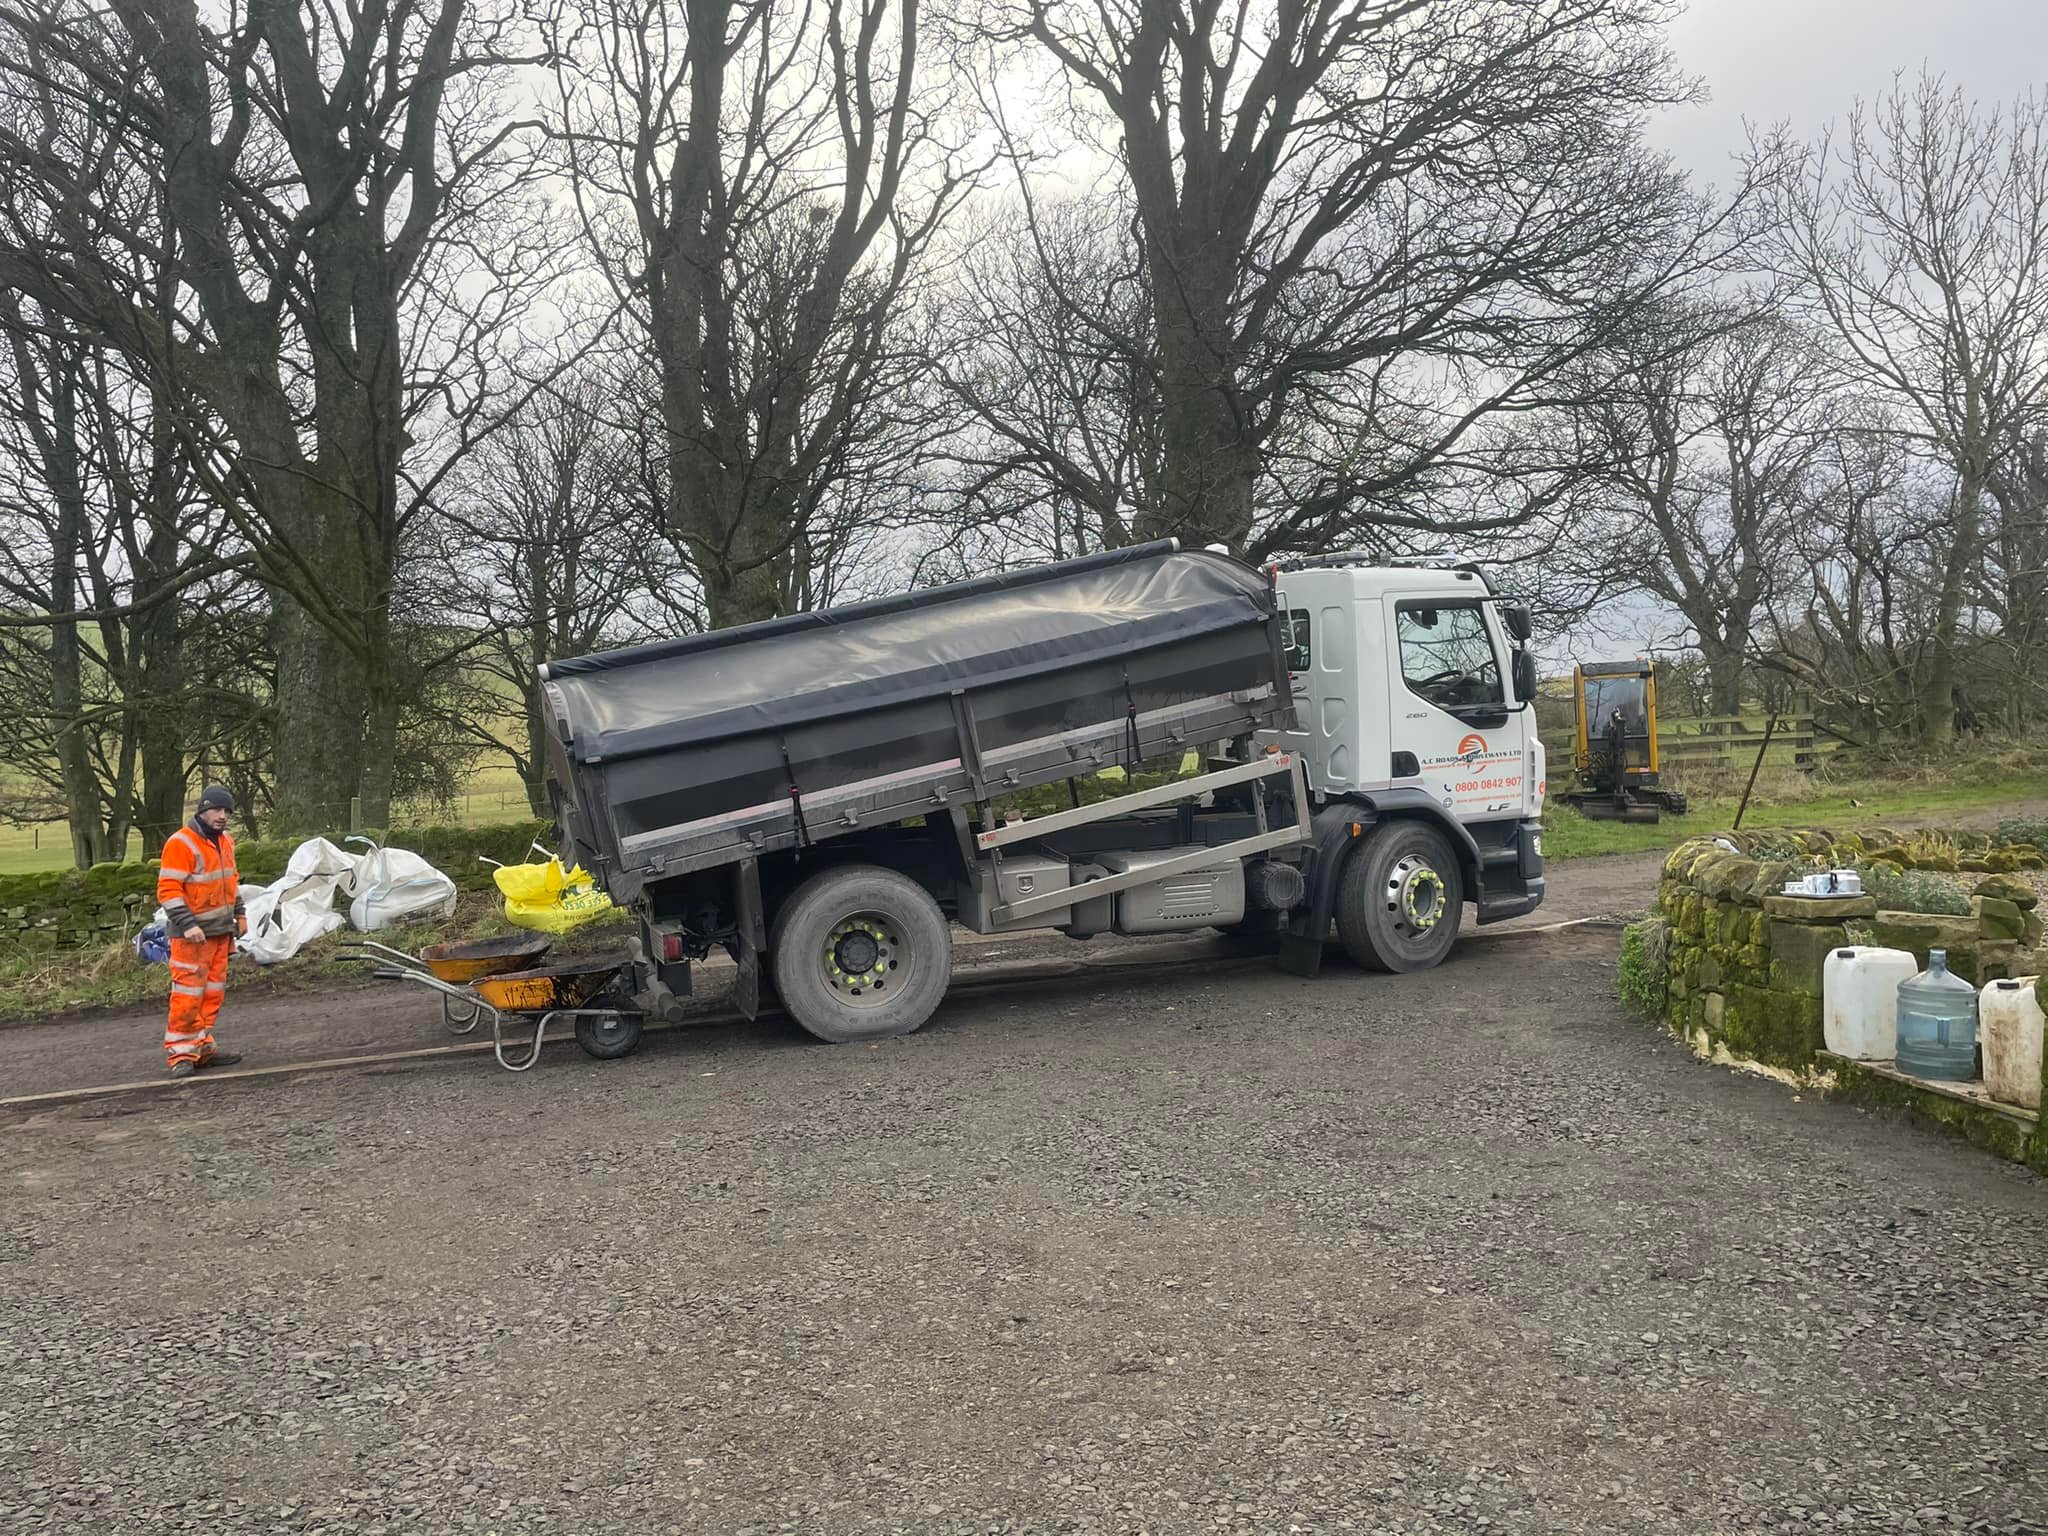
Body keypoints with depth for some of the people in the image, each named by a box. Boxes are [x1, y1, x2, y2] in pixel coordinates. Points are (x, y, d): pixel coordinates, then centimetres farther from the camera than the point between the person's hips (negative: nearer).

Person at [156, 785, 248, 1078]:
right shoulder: (181, 843, -15)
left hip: (221, 931, 8)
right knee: (188, 992, -9)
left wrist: (239, 913, 19)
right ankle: (180, 1053, -3)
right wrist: (187, 924, -25)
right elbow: (168, 890, -18)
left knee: (213, 992, 12)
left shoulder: (225, 841, 12)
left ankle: (202, 1046, 20)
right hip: (192, 933, -8)